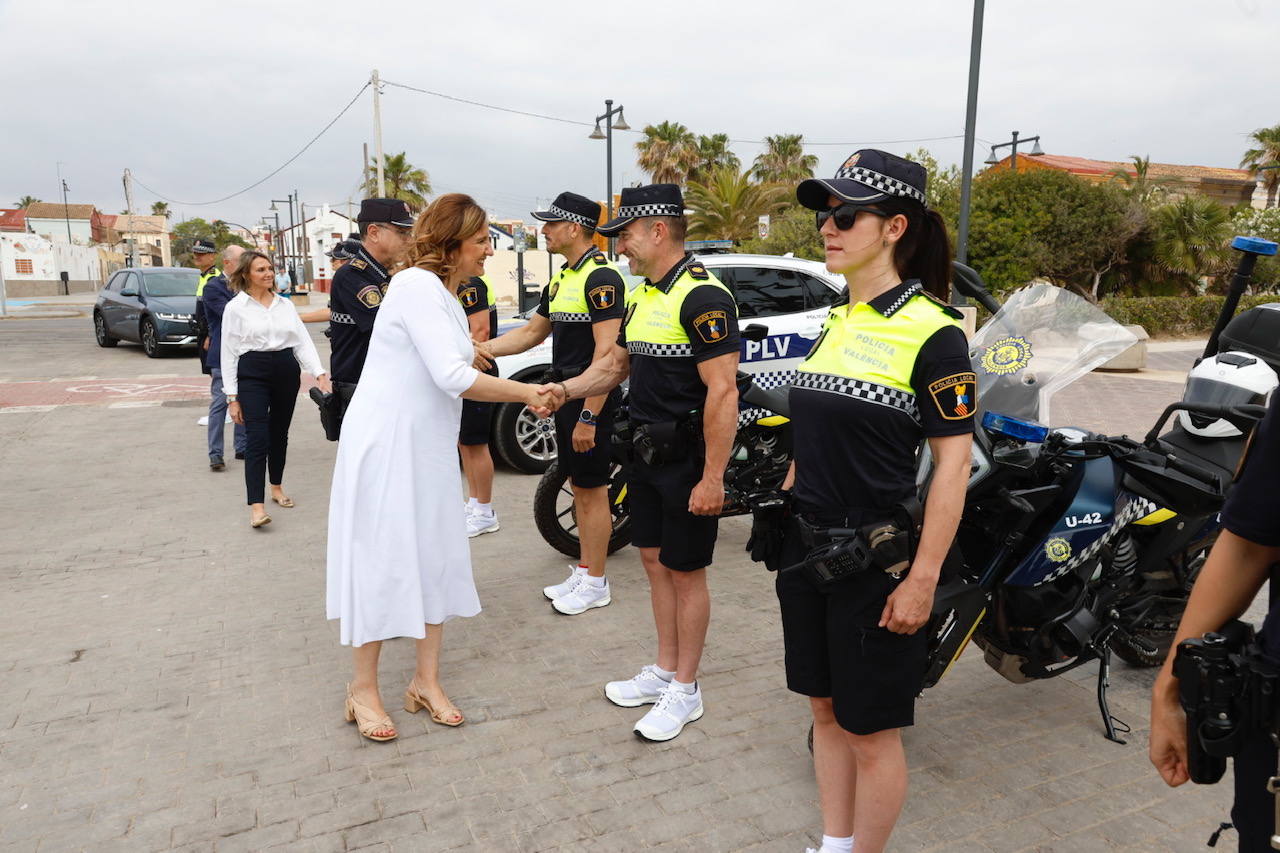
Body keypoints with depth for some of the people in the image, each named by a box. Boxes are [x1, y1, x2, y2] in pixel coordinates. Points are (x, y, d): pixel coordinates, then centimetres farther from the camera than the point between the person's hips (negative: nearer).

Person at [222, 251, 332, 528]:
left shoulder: (286, 304, 8)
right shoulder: (235, 307, -1)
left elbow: (303, 341, 3)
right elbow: (229, 353, -1)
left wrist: (320, 373, -12)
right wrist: (232, 396, -4)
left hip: (286, 372, 4)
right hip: (253, 375, -4)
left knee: (279, 434, 15)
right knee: (258, 439, -11)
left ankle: (277, 488, 33)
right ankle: (256, 506, -12)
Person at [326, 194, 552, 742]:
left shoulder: (445, 295, 13)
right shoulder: (418, 286, -17)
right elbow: (453, 377, -24)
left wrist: (524, 394, 4)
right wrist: (526, 393, -16)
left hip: (427, 448, 9)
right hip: (385, 444, -9)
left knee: (436, 557, 11)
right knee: (383, 562, 1)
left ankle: (426, 680, 25)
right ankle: (363, 689, 19)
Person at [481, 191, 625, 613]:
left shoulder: (600, 277, -17)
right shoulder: (562, 279, 15)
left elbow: (606, 350, -23)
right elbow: (532, 332, 21)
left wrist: (589, 416, -25)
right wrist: (482, 348, 8)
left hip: (591, 401, -10)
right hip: (566, 398, 10)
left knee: (592, 491, 0)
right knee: (579, 487, 16)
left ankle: (595, 584, 12)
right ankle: (583, 570, 28)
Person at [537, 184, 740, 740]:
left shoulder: (702, 296, -18)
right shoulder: (642, 296, 12)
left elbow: (723, 390, -23)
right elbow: (617, 364, 19)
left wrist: (712, 478, -24)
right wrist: (568, 390, 1)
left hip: (688, 461, -9)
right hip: (647, 454, 9)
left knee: (685, 571, 3)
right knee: (655, 562, 16)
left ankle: (685, 692, 19)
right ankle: (664, 671, 32)